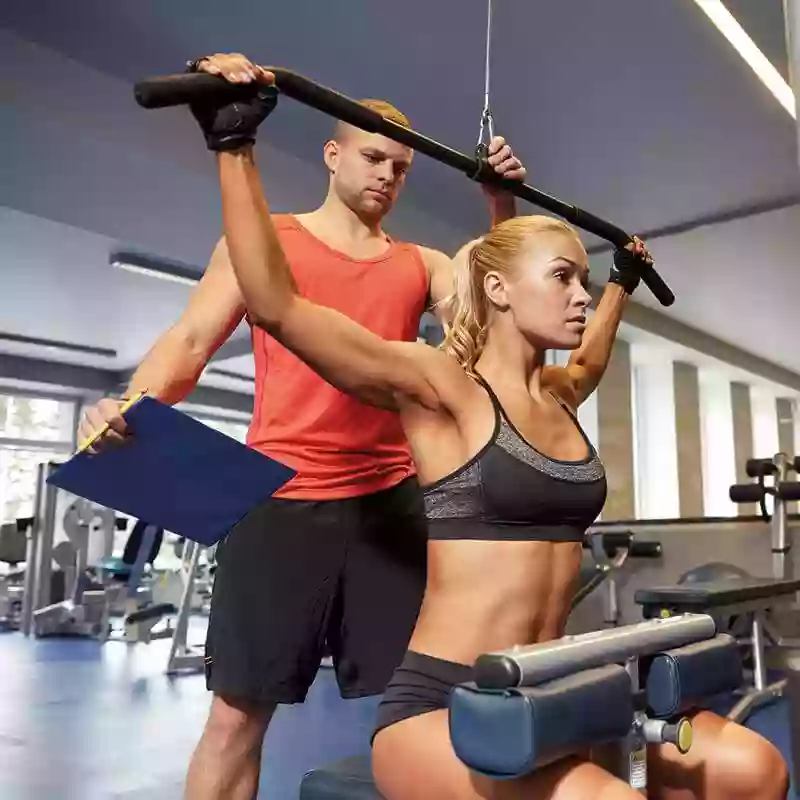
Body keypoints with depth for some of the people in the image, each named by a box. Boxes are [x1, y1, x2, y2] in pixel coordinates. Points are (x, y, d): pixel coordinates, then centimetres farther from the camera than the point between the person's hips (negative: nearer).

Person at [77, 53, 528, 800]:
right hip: (282, 500, -3)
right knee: (239, 710, 3)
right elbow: (193, 338, -1)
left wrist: (503, 209, -4)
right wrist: (132, 401, -21)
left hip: (390, 500, 4)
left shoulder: (422, 264, 17)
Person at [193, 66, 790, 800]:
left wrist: (624, 282, 44)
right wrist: (235, 147, -18)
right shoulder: (444, 389, -10)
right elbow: (277, 306, -18)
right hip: (441, 704, -7)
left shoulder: (559, 398, 11)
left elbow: (591, 356, 38)